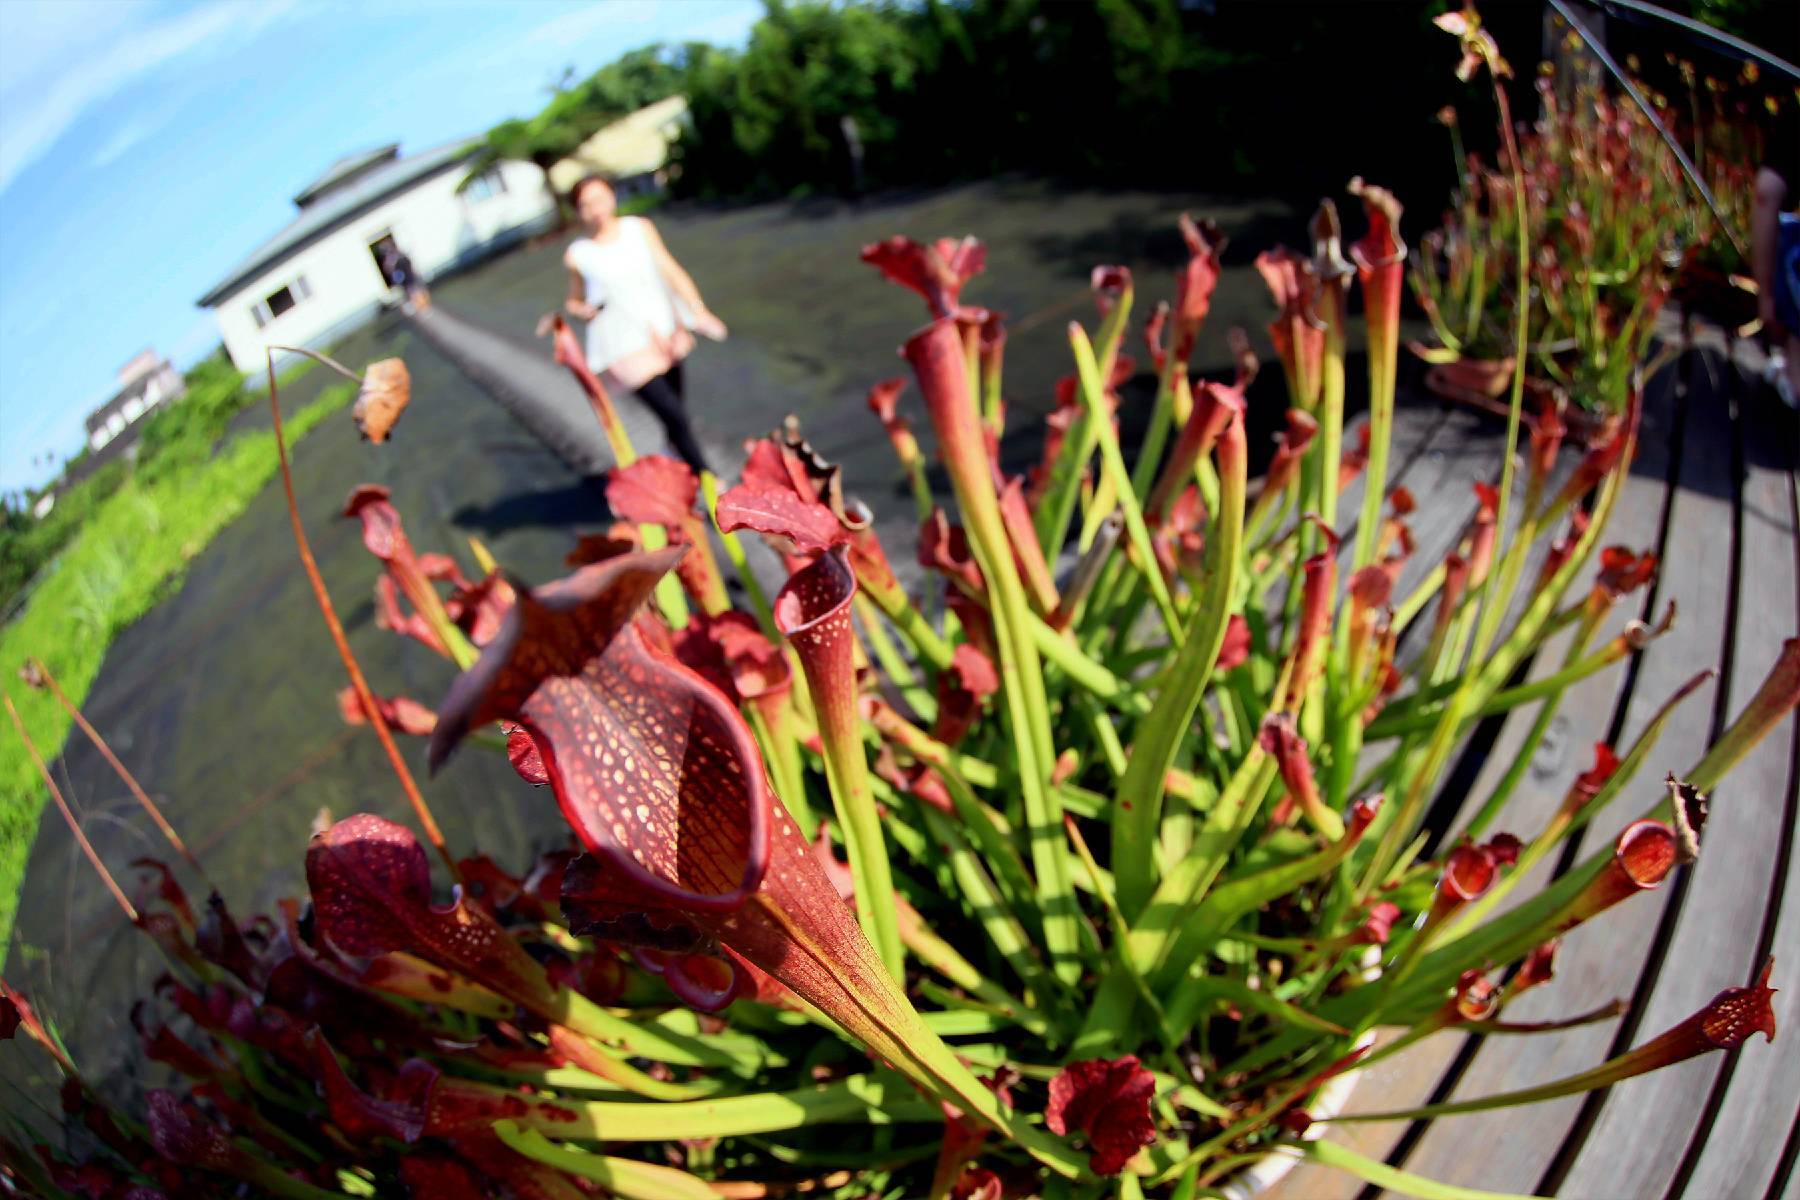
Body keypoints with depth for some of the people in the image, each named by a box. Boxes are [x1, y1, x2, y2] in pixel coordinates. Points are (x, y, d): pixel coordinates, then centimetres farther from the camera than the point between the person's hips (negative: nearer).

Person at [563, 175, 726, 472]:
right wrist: (583, 310, -16)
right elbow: (574, 301, 8)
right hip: (625, 345, -4)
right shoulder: (577, 255, -7)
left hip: (663, 332, 4)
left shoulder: (640, 228, -1)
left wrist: (700, 313, -12)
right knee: (674, 414, -11)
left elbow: (671, 271, -3)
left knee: (674, 411, 18)